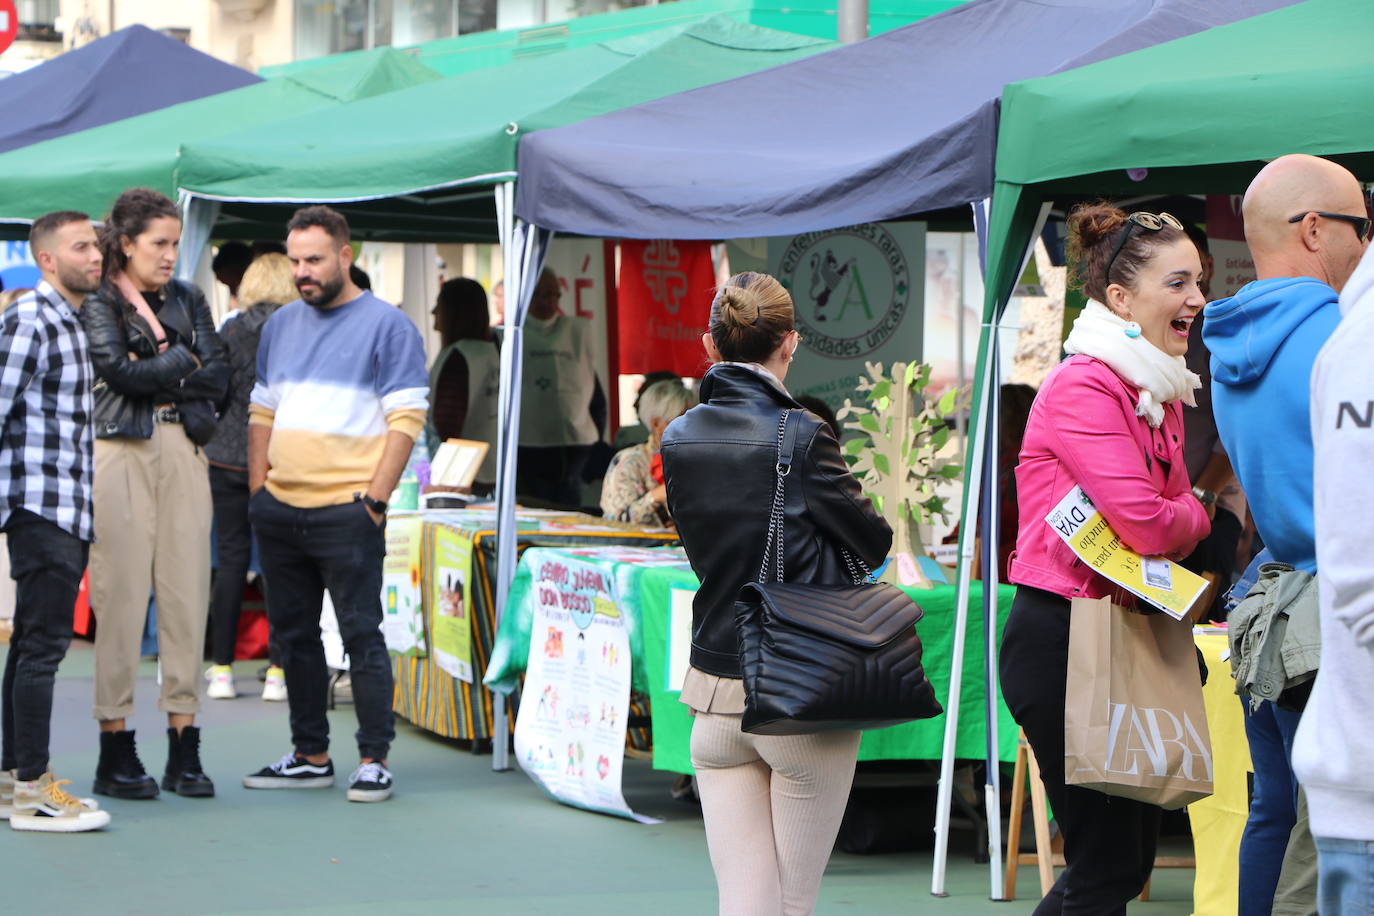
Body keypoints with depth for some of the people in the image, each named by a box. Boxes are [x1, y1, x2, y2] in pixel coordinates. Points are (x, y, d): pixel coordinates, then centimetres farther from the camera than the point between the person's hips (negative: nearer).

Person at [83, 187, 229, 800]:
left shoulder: (187, 301, 16)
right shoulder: (97, 303, 2)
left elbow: (217, 377, 5)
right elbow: (118, 370, -12)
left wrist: (155, 375, -8)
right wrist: (182, 361, -1)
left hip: (183, 453, 5)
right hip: (120, 453, -4)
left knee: (188, 594, 1)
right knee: (121, 597, -5)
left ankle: (184, 749, 4)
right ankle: (115, 750, 1)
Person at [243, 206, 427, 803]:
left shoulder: (387, 325, -4)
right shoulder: (281, 324, 15)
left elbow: (406, 418, -8)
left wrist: (375, 498, -14)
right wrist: (257, 490, 10)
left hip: (346, 512, -6)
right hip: (279, 510, 7)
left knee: (361, 635, -5)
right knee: (294, 635, 11)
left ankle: (374, 760, -1)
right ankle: (310, 756, 19)